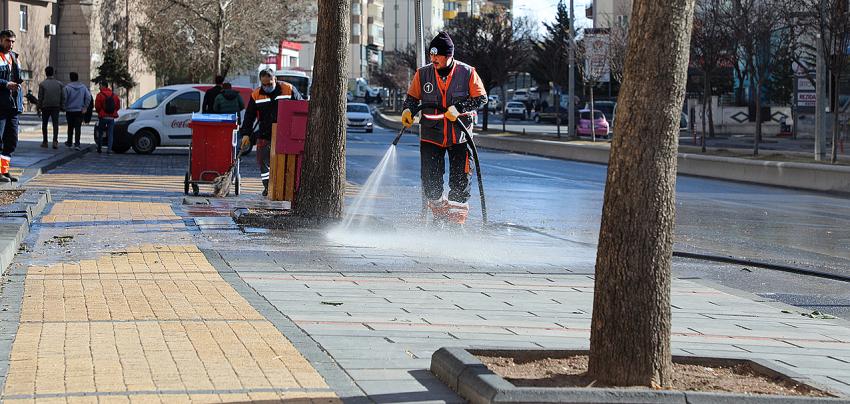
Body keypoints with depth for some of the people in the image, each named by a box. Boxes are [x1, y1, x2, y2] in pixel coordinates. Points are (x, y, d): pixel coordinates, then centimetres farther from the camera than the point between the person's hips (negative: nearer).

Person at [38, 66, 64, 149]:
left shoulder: (42, 84, -3)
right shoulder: (59, 83, 4)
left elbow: (40, 97, -4)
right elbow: (63, 96, 3)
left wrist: (39, 107, 2)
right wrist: (62, 106, 8)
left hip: (45, 107, -1)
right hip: (56, 107, 1)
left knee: (44, 124, 11)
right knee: (55, 123, -2)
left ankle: (45, 141, 14)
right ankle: (55, 141, -16)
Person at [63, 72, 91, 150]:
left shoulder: (67, 87, -9)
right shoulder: (83, 87, 0)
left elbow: (64, 98, -11)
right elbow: (88, 97, -5)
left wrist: (65, 107, 4)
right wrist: (85, 107, 0)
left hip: (70, 111, -1)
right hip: (80, 111, 1)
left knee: (70, 127, 16)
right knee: (78, 128, 0)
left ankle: (69, 142, 29)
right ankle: (77, 144, -10)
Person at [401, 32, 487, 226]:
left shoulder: (467, 73, -6)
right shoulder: (423, 73, 1)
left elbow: (481, 98, -5)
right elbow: (412, 97, 12)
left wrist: (458, 108, -18)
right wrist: (408, 110, -9)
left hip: (459, 136, -1)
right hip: (431, 135, 1)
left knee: (460, 180, 0)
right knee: (430, 180, -4)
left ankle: (457, 218, 12)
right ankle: (439, 211, 19)